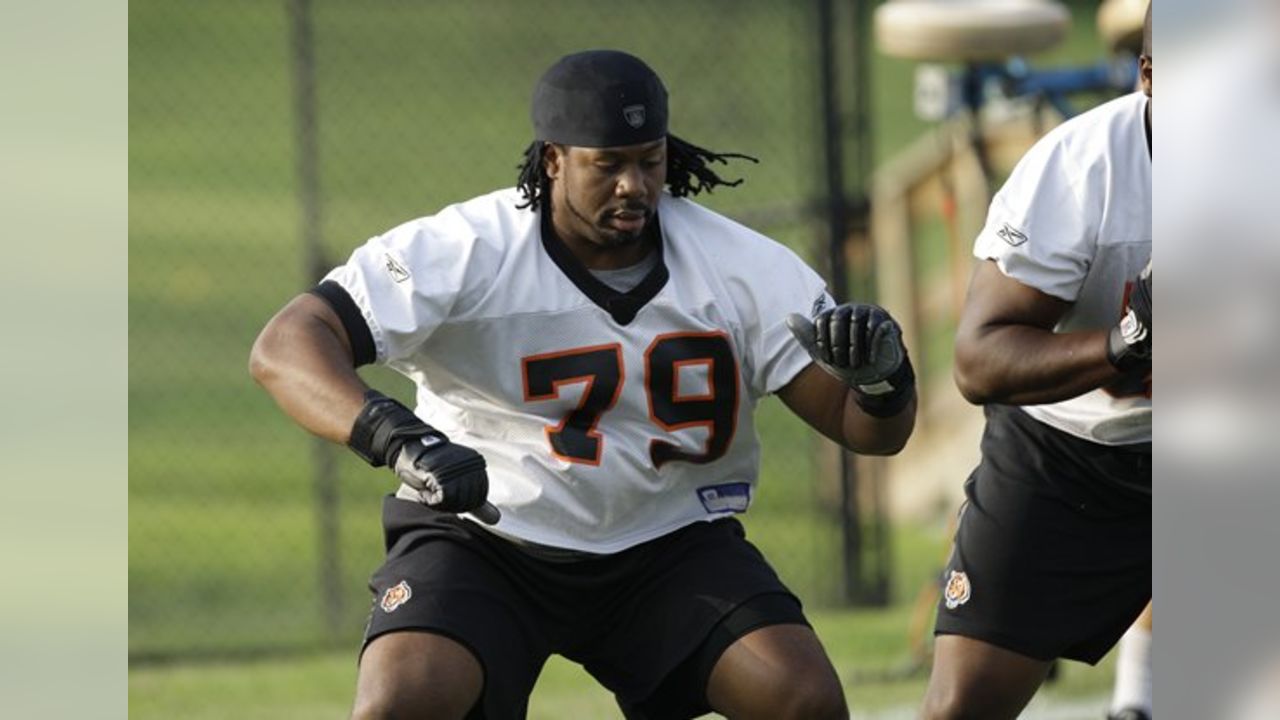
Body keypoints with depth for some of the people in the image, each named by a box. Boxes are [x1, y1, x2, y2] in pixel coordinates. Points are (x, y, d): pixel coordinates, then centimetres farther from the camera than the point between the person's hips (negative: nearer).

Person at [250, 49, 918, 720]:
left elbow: (872, 430, -6)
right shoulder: (464, 253, -17)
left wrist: (881, 379, -32)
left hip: (672, 545, 2)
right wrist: (396, 436, -44)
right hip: (483, 534, -2)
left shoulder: (741, 264, -8)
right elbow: (283, 349, -25)